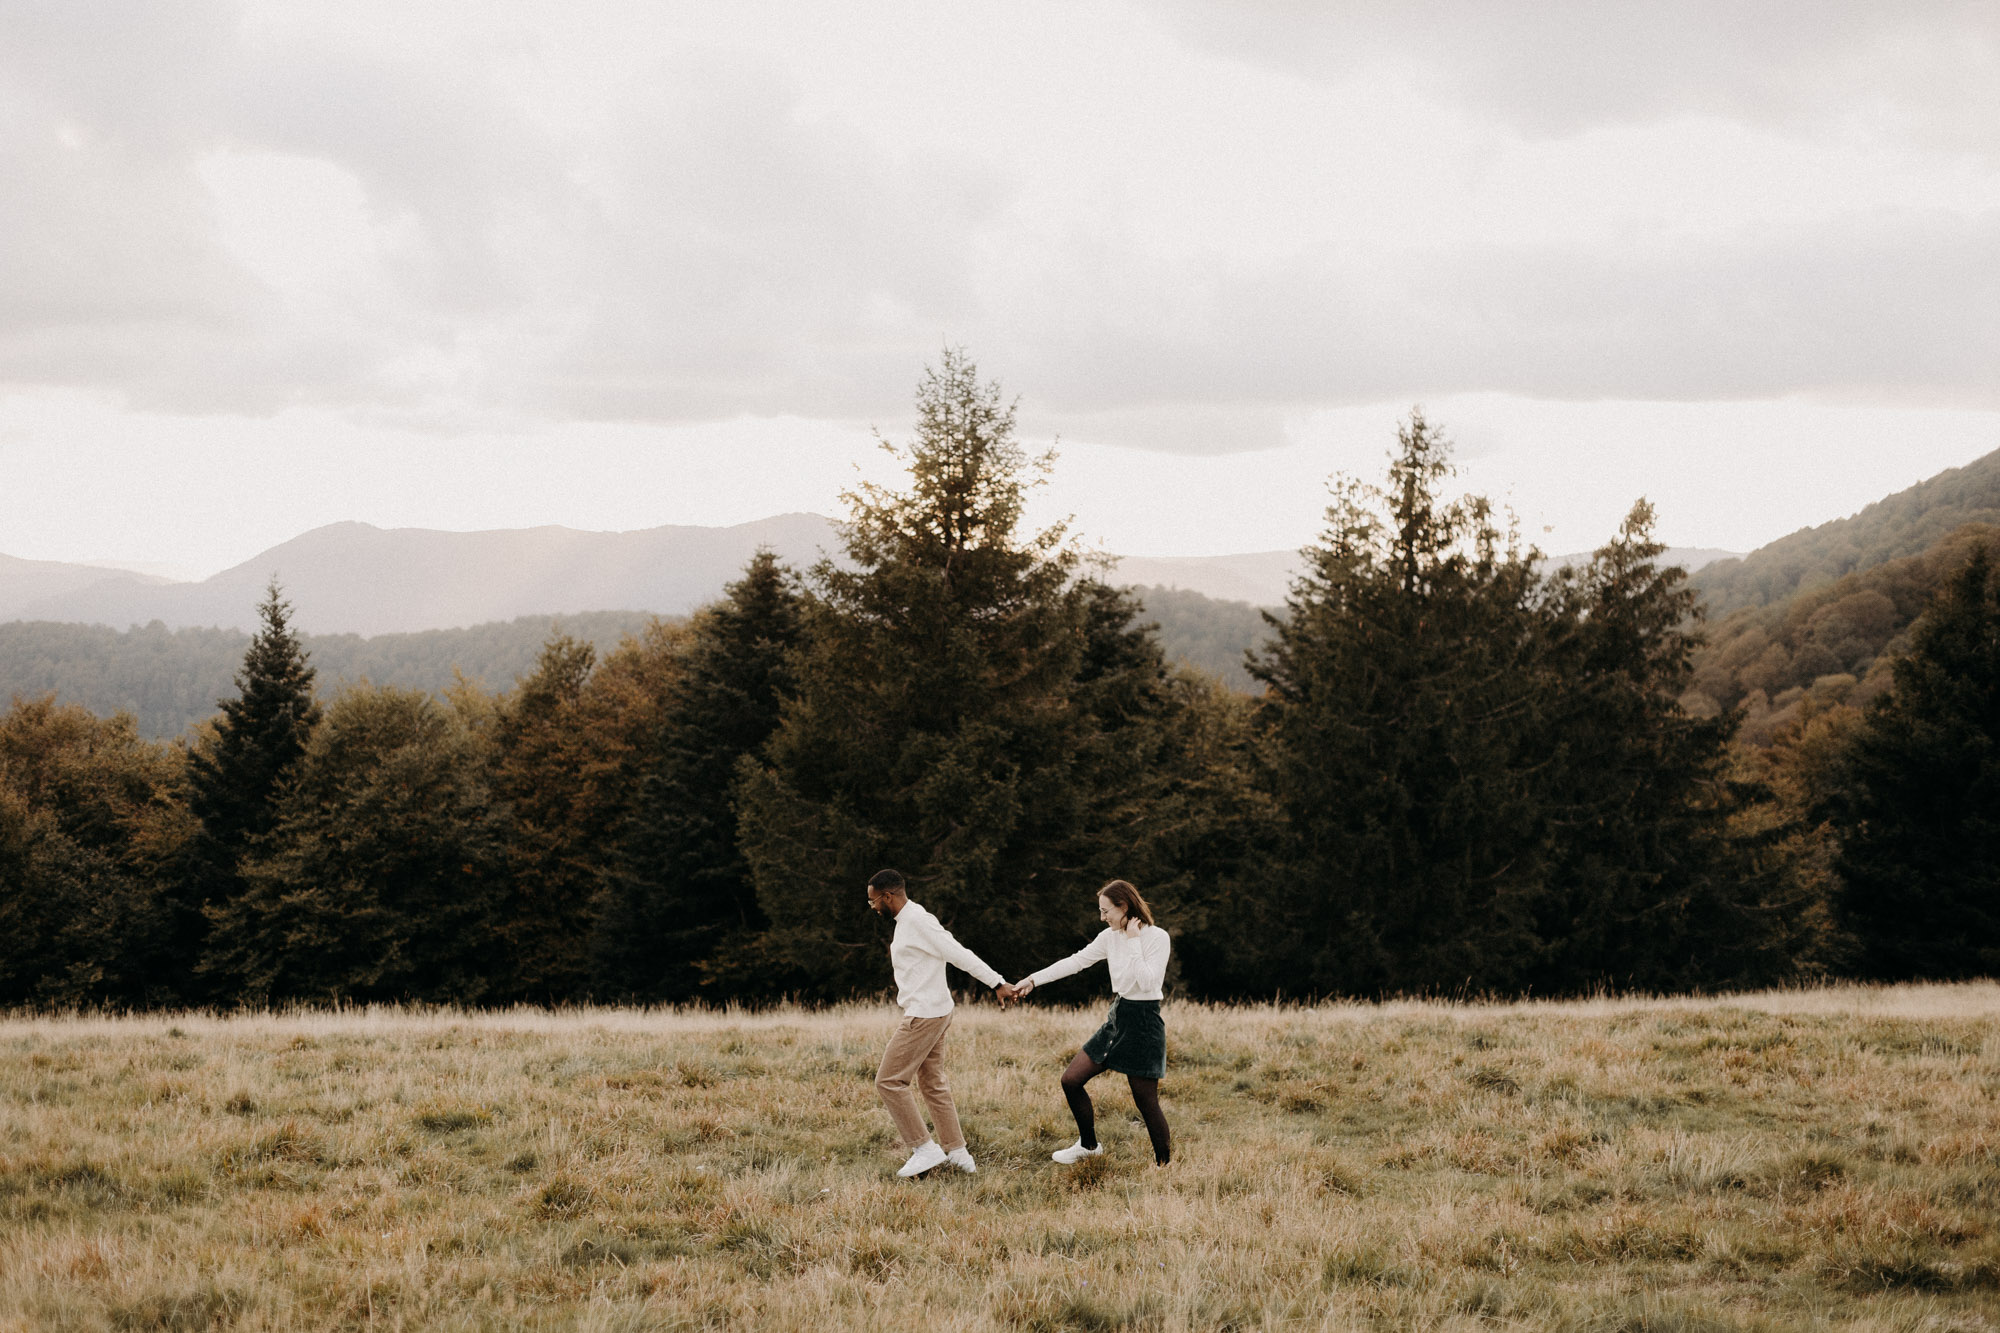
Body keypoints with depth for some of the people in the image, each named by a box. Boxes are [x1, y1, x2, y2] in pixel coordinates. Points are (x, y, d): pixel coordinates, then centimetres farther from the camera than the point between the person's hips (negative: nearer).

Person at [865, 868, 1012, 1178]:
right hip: (933, 1013, 10)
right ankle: (957, 1153, 17)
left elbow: (959, 954, -19)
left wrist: (997, 982, -20)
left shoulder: (917, 922, -17)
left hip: (925, 1014, -10)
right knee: (932, 1084, 14)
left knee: (889, 1081, -6)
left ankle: (924, 1149, -4)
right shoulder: (907, 922, 15)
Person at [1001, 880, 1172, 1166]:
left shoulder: (1158, 938, -14)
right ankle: (1088, 1145, 25)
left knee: (1146, 1101, -5)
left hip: (1143, 1024, -7)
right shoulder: (1110, 937, 6)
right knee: (1071, 1080, 6)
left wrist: (1133, 942, -21)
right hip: (1116, 1019, 7)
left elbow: (1147, 982, -24)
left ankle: (1165, 1164, 9)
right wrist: (1032, 981, 4)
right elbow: (1075, 962, 8)